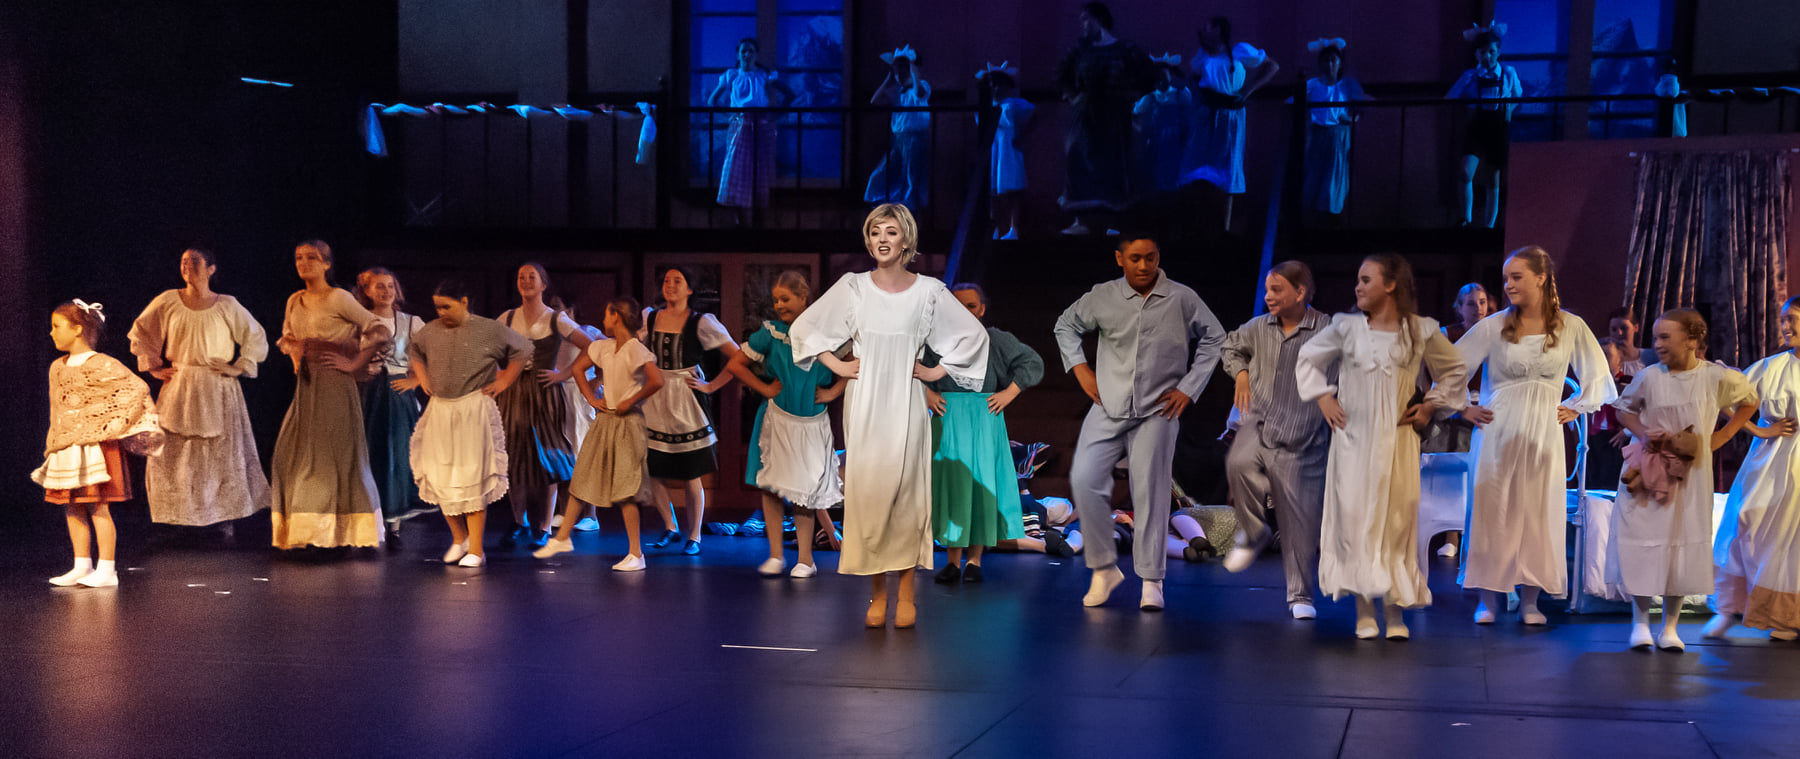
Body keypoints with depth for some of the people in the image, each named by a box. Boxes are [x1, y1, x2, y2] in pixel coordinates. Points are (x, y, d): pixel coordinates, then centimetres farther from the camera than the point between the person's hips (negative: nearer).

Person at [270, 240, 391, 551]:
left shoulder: (338, 298, -9)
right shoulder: (295, 301, 11)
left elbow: (380, 333, -11)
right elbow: (285, 337, 29)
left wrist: (354, 363, -11)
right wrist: (293, 351, 8)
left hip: (334, 385, -7)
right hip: (306, 385, 7)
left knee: (336, 453, -4)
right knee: (291, 455, 5)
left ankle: (339, 529, 4)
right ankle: (300, 528, 16)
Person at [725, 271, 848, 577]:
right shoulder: (771, 332, -2)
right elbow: (735, 365, 3)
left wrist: (832, 392, -3)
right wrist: (765, 389, 0)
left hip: (813, 423, 0)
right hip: (776, 420, 1)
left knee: (804, 492, 4)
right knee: (770, 486, -1)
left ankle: (805, 560, 11)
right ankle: (775, 555, 8)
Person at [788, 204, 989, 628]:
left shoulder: (929, 291, 3)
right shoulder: (853, 288, 4)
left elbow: (973, 335, 11)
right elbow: (804, 328, 11)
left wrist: (938, 370, 4)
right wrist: (836, 365, 4)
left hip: (906, 402, 0)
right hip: (864, 400, 1)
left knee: (906, 491, -2)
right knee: (867, 491, -2)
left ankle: (905, 595, 4)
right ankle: (877, 595, 5)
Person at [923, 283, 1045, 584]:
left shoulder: (996, 340, 5)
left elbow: (1033, 363, 9)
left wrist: (1008, 394, 0)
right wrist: (926, 393, -1)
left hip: (983, 420, 0)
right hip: (947, 422, 0)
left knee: (981, 484, -2)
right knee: (949, 484, -1)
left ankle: (974, 560, 5)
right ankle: (953, 560, 4)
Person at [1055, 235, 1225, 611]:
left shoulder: (1182, 299, -1)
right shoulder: (1102, 298, 2)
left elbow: (1215, 338, 10)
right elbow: (1066, 325, 19)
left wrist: (1189, 387, 3)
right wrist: (1079, 368, 7)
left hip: (1156, 411, -1)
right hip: (1108, 409, 2)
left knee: (1150, 492, -3)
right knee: (1085, 479, -11)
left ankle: (1151, 581, 7)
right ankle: (1104, 568, 3)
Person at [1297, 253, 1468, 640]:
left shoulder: (1420, 331, 0)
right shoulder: (1347, 327, 2)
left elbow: (1455, 370, 14)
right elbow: (1308, 359, 16)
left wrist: (1431, 406, 6)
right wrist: (1323, 398, 6)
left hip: (1396, 438, 0)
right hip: (1353, 436, 1)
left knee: (1397, 519, -2)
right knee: (1353, 517, -3)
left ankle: (1395, 611, 6)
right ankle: (1364, 611, 5)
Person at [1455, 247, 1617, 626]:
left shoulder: (1571, 327, 2)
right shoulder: (1494, 326, -1)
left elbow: (1598, 378, 13)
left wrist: (1574, 409, 6)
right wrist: (1463, 408, 0)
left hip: (1544, 433, 1)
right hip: (1498, 431, -1)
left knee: (1538, 514, 1)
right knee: (1492, 511, -2)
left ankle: (1530, 601, 10)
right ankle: (1488, 599, 6)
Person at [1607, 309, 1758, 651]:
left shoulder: (1718, 377, -8)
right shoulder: (1649, 377, -8)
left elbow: (1750, 400, 11)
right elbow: (1624, 407, 9)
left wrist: (1723, 435, 2)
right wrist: (1642, 432, -9)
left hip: (1690, 475, 0)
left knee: (1684, 546, 3)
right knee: (1642, 542, -3)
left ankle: (1670, 626, 14)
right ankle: (1640, 621, 10)